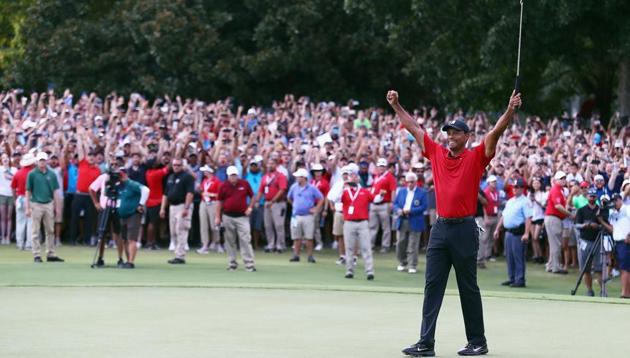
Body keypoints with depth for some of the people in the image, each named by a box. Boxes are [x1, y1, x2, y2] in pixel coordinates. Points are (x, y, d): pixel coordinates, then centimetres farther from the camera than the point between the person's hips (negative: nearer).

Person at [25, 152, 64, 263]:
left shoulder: (52, 174, 6)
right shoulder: (32, 174, -2)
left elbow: (55, 191, 9)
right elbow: (28, 191, -1)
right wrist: (27, 207, -6)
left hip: (49, 204, 3)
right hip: (36, 204, -3)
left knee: (50, 231, 7)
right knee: (36, 231, 0)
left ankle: (51, 254, 13)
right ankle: (36, 255, 4)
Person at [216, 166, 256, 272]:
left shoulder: (244, 183, 2)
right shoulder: (223, 186, 2)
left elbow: (252, 197, 13)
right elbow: (219, 202, 8)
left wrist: (250, 207, -1)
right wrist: (218, 217, 4)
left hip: (242, 216, -1)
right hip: (228, 217, 1)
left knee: (245, 240, -8)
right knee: (230, 241, 8)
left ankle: (249, 264, -10)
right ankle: (232, 264, 17)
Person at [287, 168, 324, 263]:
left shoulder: (312, 188, -5)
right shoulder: (294, 187, 5)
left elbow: (321, 199, 1)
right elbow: (289, 198, 22)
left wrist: (316, 209, -5)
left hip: (308, 216, -3)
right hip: (296, 216, 3)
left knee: (309, 237, -2)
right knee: (296, 237, 6)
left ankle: (310, 256, 5)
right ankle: (296, 255, 13)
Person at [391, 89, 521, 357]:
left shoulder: (476, 157, -1)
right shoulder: (437, 154, 10)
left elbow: (495, 133, -12)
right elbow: (414, 128, 18)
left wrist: (511, 110, -25)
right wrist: (396, 105, 19)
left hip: (464, 229, -4)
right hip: (440, 228, 5)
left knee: (468, 288, 3)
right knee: (432, 286, 1)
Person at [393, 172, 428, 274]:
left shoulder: (422, 193, -1)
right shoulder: (401, 191, 14)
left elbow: (424, 206, -9)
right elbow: (395, 203, 12)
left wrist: (410, 211, -17)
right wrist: (398, 210, -10)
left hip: (414, 222, -4)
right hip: (402, 221, 4)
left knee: (413, 246, -4)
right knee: (400, 244, 7)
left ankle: (412, 266, 1)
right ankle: (402, 263, 22)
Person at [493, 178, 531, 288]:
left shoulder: (524, 201, -8)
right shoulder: (510, 201, 18)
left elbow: (528, 218, -16)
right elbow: (503, 216, 23)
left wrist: (526, 233, -23)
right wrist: (497, 229, 19)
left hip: (518, 232, -8)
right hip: (508, 232, 8)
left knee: (518, 257, -6)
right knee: (509, 257, 11)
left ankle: (520, 280, -3)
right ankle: (511, 278, 18)